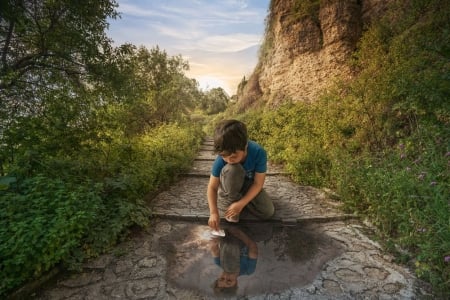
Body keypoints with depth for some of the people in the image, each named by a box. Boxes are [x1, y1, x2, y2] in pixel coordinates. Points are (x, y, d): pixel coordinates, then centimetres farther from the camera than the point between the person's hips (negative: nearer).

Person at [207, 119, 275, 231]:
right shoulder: (221, 158, -31)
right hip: (230, 185, -2)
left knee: (268, 212, -15)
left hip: (249, 183, 2)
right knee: (231, 170, -38)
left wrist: (241, 203, -32)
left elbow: (258, 183, -25)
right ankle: (228, 201, -12)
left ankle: (238, 198, 9)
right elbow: (212, 187, -23)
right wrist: (214, 212, -35)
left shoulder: (258, 152, -34)